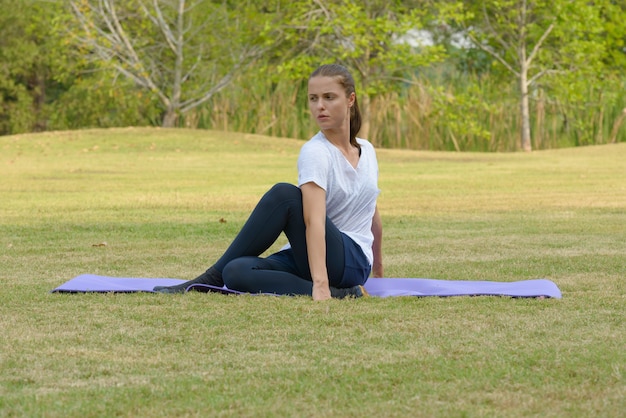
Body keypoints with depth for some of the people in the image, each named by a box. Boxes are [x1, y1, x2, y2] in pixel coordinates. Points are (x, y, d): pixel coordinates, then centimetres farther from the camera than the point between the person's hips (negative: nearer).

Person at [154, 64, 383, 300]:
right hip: (307, 258, -2)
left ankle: (213, 277, -19)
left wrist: (378, 269, 33)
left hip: (351, 261, 2)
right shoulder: (315, 152, -10)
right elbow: (314, 220, -26)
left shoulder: (367, 150, 6)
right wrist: (320, 285, -39)